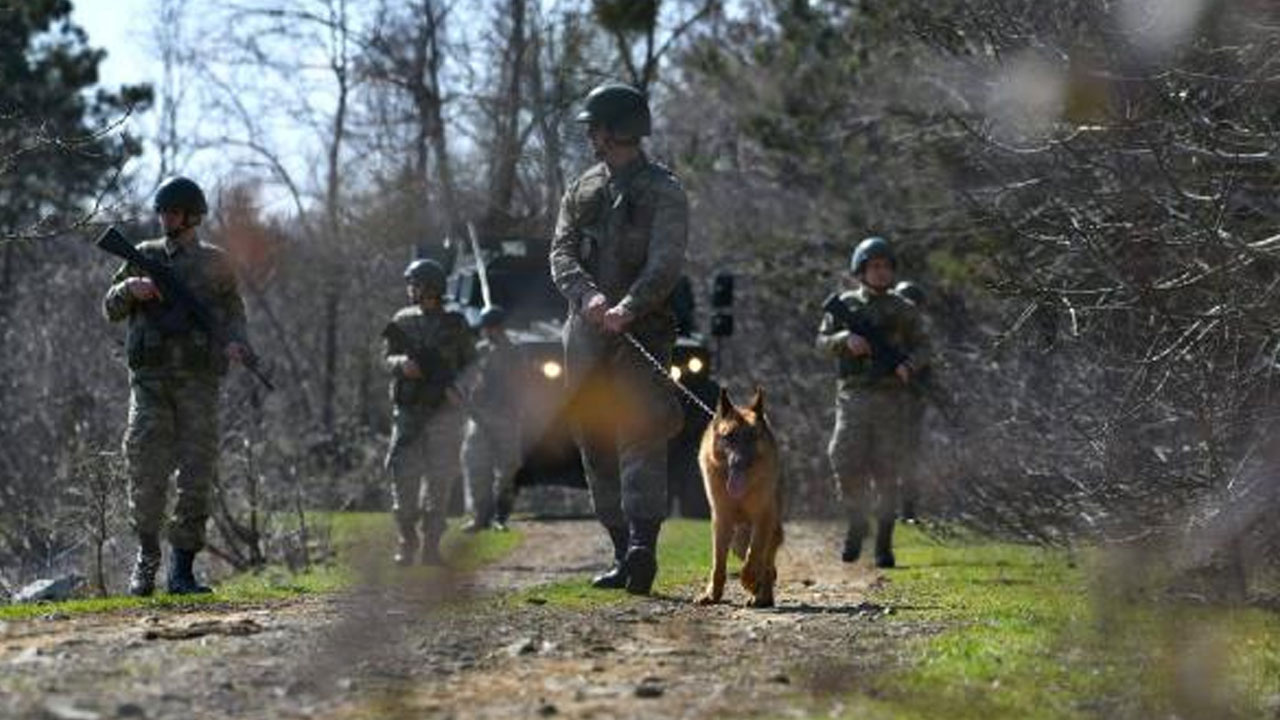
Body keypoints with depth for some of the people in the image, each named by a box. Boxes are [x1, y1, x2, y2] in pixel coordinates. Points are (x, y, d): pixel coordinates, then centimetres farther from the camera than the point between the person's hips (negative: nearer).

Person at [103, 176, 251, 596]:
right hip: (151, 378, 0)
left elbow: (233, 312, 14)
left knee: (197, 475, -4)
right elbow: (111, 309, 13)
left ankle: (183, 569, 2)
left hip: (198, 378, 0)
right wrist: (130, 289, -8)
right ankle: (146, 556, 10)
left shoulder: (214, 264, 10)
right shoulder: (144, 257, 12)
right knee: (146, 469, -8)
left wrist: (235, 343, -7)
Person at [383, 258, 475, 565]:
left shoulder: (454, 324, 3)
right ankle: (407, 541, 9)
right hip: (407, 410, 2)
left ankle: (431, 545, 2)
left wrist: (456, 386, -10)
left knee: (439, 479, -3)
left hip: (443, 411, -2)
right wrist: (401, 363, -11)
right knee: (404, 475, -4)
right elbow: (387, 359, 11)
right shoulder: (402, 321, 9)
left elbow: (470, 364, 8)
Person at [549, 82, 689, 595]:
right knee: (596, 446, 6)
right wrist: (588, 295, -16)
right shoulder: (582, 191, 18)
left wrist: (628, 307, -29)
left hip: (642, 330, -6)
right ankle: (623, 553, 12)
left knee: (640, 433, -19)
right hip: (586, 335, 6)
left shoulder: (663, 192, 1)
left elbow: (666, 264, -12)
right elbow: (561, 254, 5)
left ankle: (643, 544, -31)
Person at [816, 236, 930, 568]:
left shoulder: (903, 310, 9)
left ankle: (884, 542, 3)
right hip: (853, 395, 0)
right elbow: (822, 341, 9)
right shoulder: (845, 305, 10)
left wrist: (909, 365, -13)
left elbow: (922, 347, 8)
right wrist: (845, 338, -12)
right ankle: (856, 524, 13)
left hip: (892, 397, 0)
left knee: (887, 472, -3)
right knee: (846, 463, -10)